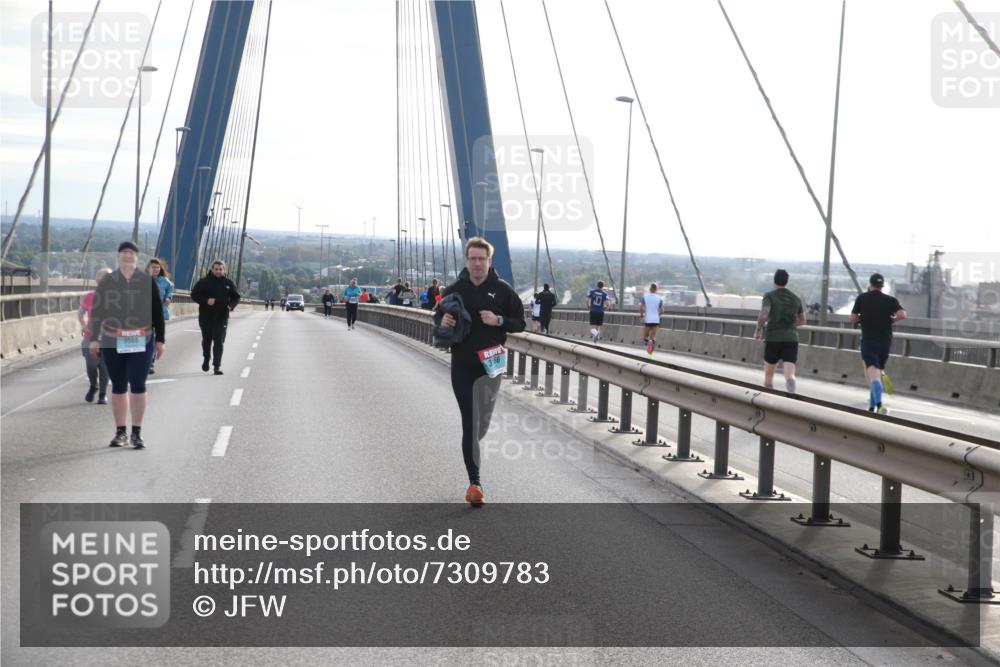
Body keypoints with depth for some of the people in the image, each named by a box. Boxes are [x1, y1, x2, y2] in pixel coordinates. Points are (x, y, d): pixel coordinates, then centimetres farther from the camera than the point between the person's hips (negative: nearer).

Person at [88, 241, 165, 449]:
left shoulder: (148, 282, 2)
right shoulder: (106, 282, 4)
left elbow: (158, 312, 5)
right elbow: (96, 311, 5)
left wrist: (160, 340, 2)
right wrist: (94, 339, 1)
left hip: (141, 342, -1)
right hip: (113, 343, 1)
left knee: (138, 385, -5)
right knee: (118, 387, 7)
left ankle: (137, 433, 2)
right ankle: (120, 432, 16)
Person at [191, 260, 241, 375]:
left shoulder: (229, 283, 4)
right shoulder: (203, 282, -1)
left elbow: (236, 297, 11)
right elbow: (194, 295, -2)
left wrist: (231, 305, -11)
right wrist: (206, 301, -18)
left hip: (222, 318, -1)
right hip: (206, 317, 1)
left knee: (219, 342, -10)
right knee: (206, 340, 16)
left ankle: (217, 366, -12)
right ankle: (206, 359, 41)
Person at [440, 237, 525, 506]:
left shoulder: (502, 290, 0)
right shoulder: (453, 290, 4)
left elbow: (520, 322, 3)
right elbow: (440, 322, 13)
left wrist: (499, 321, -15)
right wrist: (443, 323, -11)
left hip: (490, 363, 0)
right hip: (461, 365, 0)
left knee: (481, 423, 7)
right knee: (470, 423, -3)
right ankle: (475, 481, -3)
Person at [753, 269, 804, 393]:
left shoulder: (769, 296, -1)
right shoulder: (796, 298, 13)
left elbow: (763, 315, -18)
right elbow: (802, 321, 23)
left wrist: (758, 330, -2)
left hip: (773, 339, -2)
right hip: (791, 339, 2)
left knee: (769, 373, 20)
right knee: (789, 376, -13)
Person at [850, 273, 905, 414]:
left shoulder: (862, 298, 1)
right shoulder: (890, 300, 3)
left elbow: (852, 319, 0)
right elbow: (902, 315, -13)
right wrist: (891, 319, 5)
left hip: (868, 340, -3)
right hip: (885, 340, 3)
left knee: (872, 372, -13)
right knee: (879, 370, 19)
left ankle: (878, 404, -34)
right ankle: (872, 405, 24)